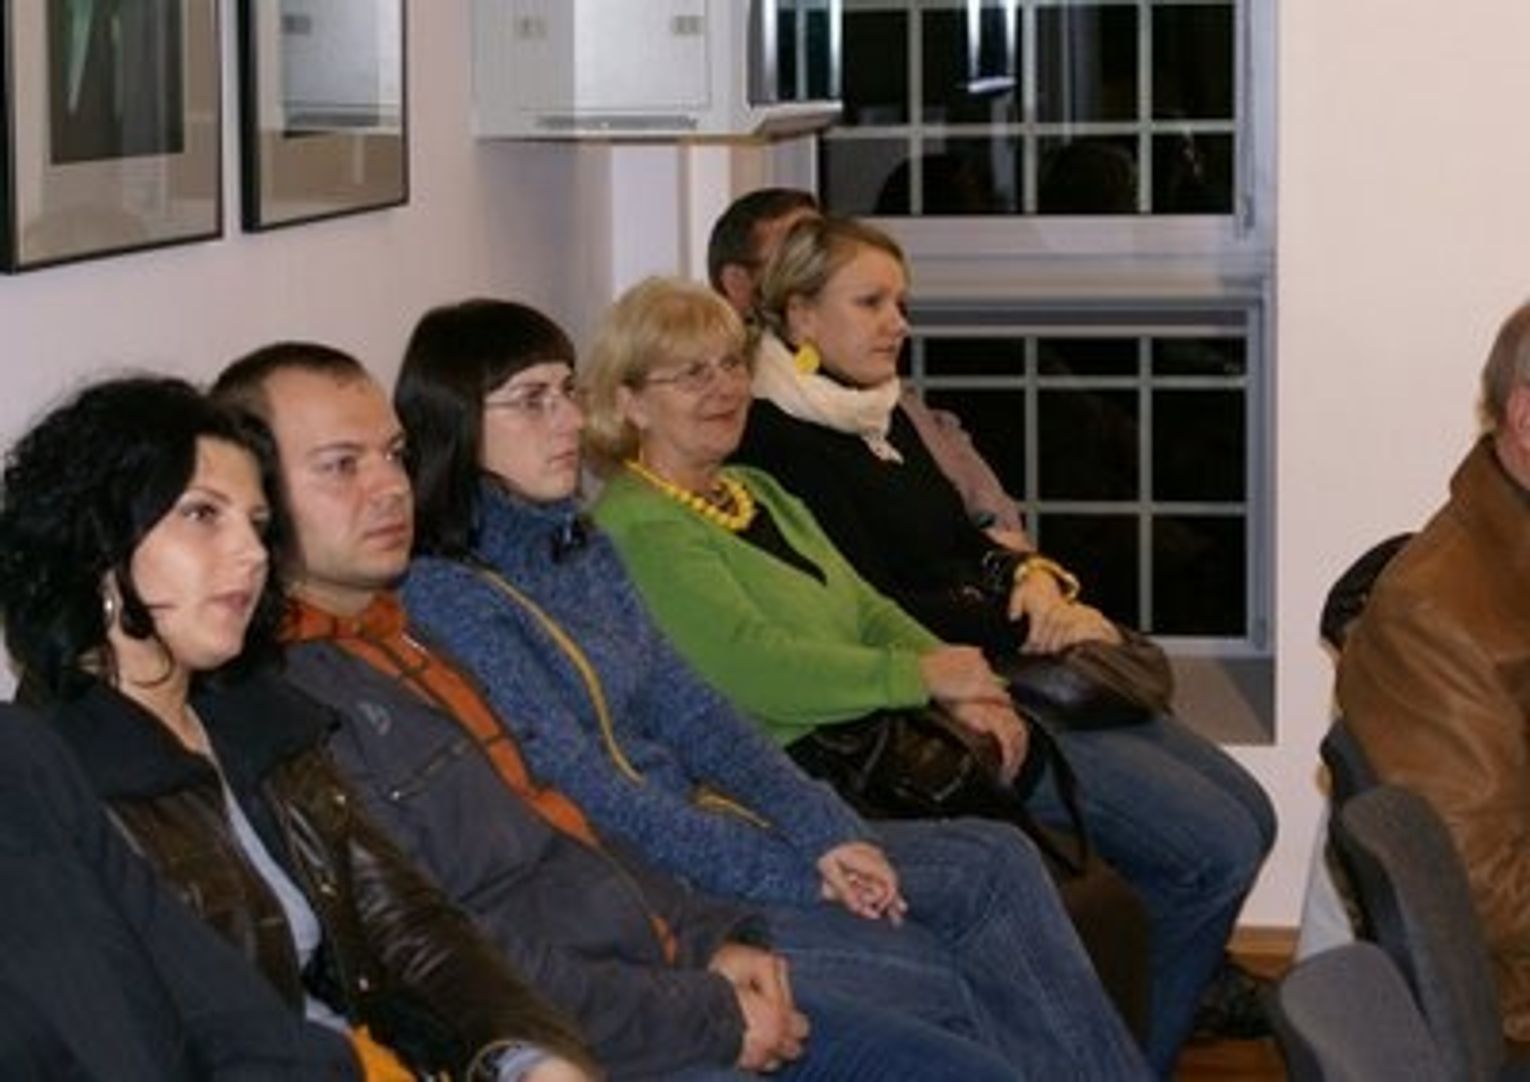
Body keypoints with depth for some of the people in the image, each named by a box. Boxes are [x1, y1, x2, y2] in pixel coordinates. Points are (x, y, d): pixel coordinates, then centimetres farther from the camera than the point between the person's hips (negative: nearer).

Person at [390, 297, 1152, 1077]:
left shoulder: (583, 549, 12)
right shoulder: (445, 598, -15)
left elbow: (691, 711, 11)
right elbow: (588, 795, -18)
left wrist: (825, 834, -4)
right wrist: (792, 875, -17)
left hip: (700, 824, 9)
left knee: (994, 863, -1)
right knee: (919, 971, -20)